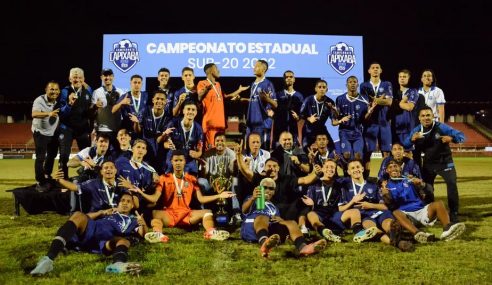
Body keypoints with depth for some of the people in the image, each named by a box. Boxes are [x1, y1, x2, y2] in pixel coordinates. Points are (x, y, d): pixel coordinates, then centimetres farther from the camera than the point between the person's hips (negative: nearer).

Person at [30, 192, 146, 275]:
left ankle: (118, 264, -73)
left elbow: (143, 234, 13)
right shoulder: (109, 211, 39)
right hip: (89, 231, 2)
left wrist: (143, 224, -8)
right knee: (79, 216, -29)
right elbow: (87, 217, 33)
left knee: (124, 241, -33)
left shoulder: (132, 220, 32)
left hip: (105, 242, -1)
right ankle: (48, 259, -47)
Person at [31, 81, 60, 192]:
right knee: (40, 158, -8)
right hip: (40, 133, -6)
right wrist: (49, 113, -56)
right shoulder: (39, 100, -23)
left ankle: (47, 176, 41)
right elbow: (34, 114, -40)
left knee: (52, 155, 20)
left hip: (53, 133, 6)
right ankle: (40, 182, 1)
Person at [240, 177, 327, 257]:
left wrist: (281, 221, -1)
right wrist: (252, 198, -22)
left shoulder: (274, 208, 40)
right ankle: (264, 243, -74)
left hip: (270, 230, 4)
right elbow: (244, 210, 1)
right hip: (251, 229, -4)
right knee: (263, 217, -37)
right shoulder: (252, 200, 26)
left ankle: (302, 247, -56)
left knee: (291, 223, -21)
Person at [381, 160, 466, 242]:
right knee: (396, 213, -35)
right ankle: (417, 233, -58)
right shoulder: (387, 185, 16)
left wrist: (421, 184, -14)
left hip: (420, 210, 3)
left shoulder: (409, 180, 23)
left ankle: (447, 229, -46)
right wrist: (385, 195, -22)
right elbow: (390, 204, 1)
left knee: (438, 204, -21)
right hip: (405, 214, -3)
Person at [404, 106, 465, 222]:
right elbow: (405, 145, -11)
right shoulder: (417, 130, -7)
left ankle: (454, 213, -5)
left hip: (445, 162, -4)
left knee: (452, 184, -18)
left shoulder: (441, 127, -20)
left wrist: (451, 138, -45)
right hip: (428, 163, 4)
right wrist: (412, 139, -33)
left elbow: (461, 136, -23)